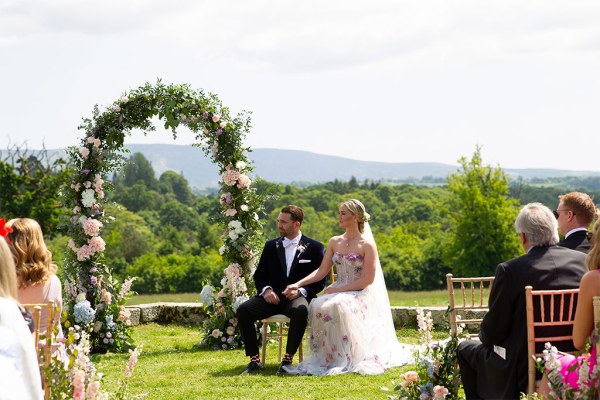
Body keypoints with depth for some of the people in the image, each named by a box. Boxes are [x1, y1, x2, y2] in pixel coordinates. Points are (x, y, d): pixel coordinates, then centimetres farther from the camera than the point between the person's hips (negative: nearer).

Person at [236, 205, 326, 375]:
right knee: (243, 310, -25)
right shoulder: (271, 246, 15)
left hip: (298, 297, -3)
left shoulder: (314, 248, 6)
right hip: (273, 297, 3)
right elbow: (259, 275, 16)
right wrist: (266, 290, -7)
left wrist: (300, 291, -16)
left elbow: (320, 281, 3)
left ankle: (288, 359, -28)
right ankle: (254, 360, -20)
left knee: (300, 311, -40)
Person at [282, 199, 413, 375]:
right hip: (338, 292, 5)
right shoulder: (335, 242, 13)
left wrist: (339, 290, -17)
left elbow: (368, 279, -11)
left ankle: (343, 359, -28)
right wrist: (298, 284, -7)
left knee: (337, 306, -37)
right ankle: (322, 357, -21)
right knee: (316, 306, -28)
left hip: (360, 295, -5)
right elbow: (322, 271, 8)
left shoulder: (367, 245, -5)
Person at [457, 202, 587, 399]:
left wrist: (485, 335, 12)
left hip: (522, 374, -6)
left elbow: (492, 333, -12)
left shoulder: (509, 270, -19)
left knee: (465, 349, 21)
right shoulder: (583, 261, -6)